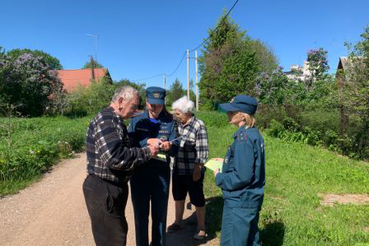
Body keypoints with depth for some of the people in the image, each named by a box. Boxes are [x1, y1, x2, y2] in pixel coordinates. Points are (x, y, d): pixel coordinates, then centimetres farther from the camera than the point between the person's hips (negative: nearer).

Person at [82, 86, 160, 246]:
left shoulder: (115, 120, 13)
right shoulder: (105, 120, -21)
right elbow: (115, 158, -31)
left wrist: (147, 148, 7)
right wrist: (146, 153, -20)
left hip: (114, 187, 10)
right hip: (103, 190, -10)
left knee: (119, 232, 23)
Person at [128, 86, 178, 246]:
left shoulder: (169, 122, 0)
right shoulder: (136, 121, 0)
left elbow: (175, 150, -3)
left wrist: (169, 147, -25)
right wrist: (148, 142, -25)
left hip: (161, 174, 0)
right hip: (139, 174, 0)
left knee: (160, 214, 12)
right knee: (140, 214, 13)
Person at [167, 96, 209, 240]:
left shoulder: (198, 126, -16)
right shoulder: (178, 124, 4)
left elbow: (202, 151, -17)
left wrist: (198, 170, -17)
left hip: (192, 170, -7)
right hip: (178, 169, 7)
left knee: (197, 198, 9)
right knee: (178, 195, 19)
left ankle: (201, 227, 27)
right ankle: (178, 222, 40)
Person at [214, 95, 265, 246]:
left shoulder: (243, 138, -24)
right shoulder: (254, 134, 5)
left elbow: (242, 177, -27)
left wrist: (219, 177, -12)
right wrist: (226, 162, 11)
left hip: (240, 202, -9)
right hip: (251, 199, 9)